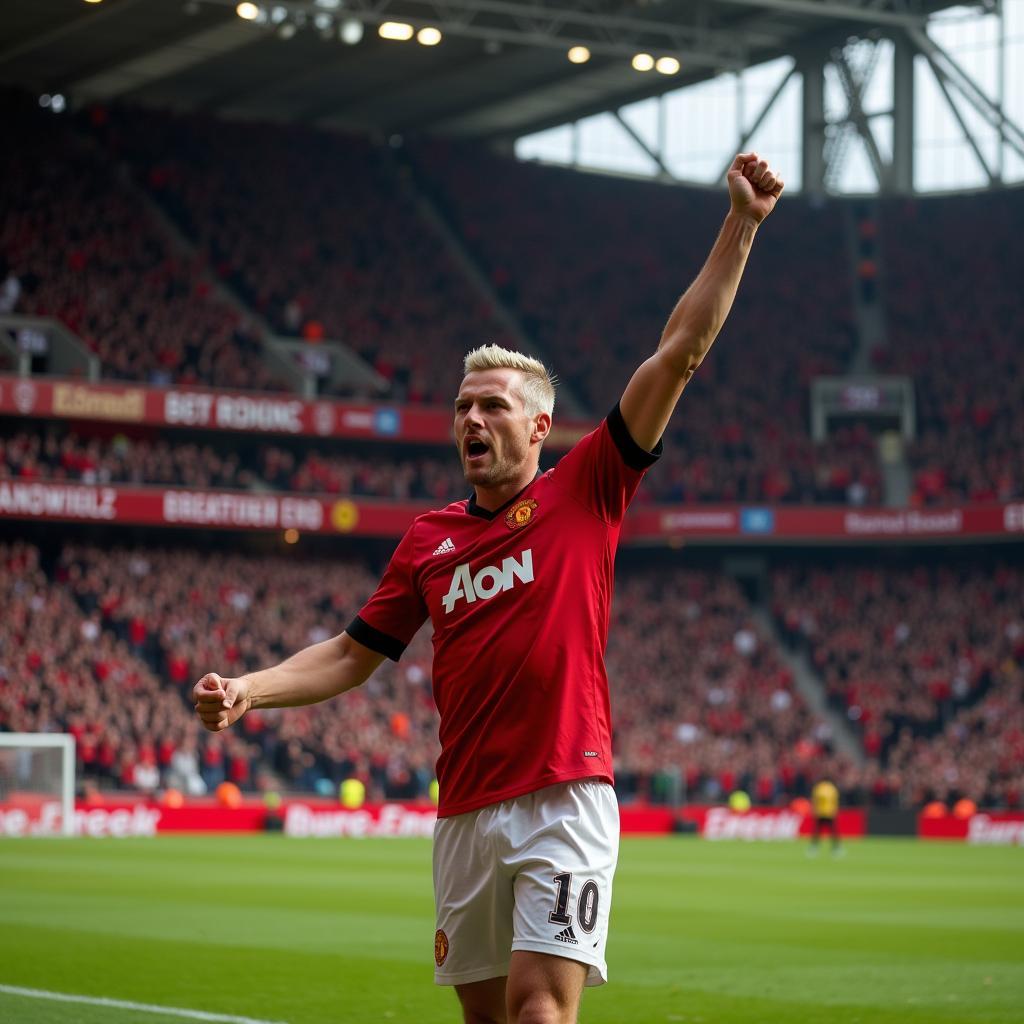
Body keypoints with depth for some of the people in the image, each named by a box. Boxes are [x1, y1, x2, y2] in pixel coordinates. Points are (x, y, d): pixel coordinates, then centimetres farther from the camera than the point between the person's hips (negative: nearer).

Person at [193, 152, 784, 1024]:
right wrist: (248, 689, 3)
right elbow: (353, 655, 18)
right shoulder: (428, 539, 14)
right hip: (465, 813, 5)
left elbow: (678, 354, -2)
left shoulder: (583, 494, 2)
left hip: (564, 804, -5)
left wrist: (741, 224, -6)